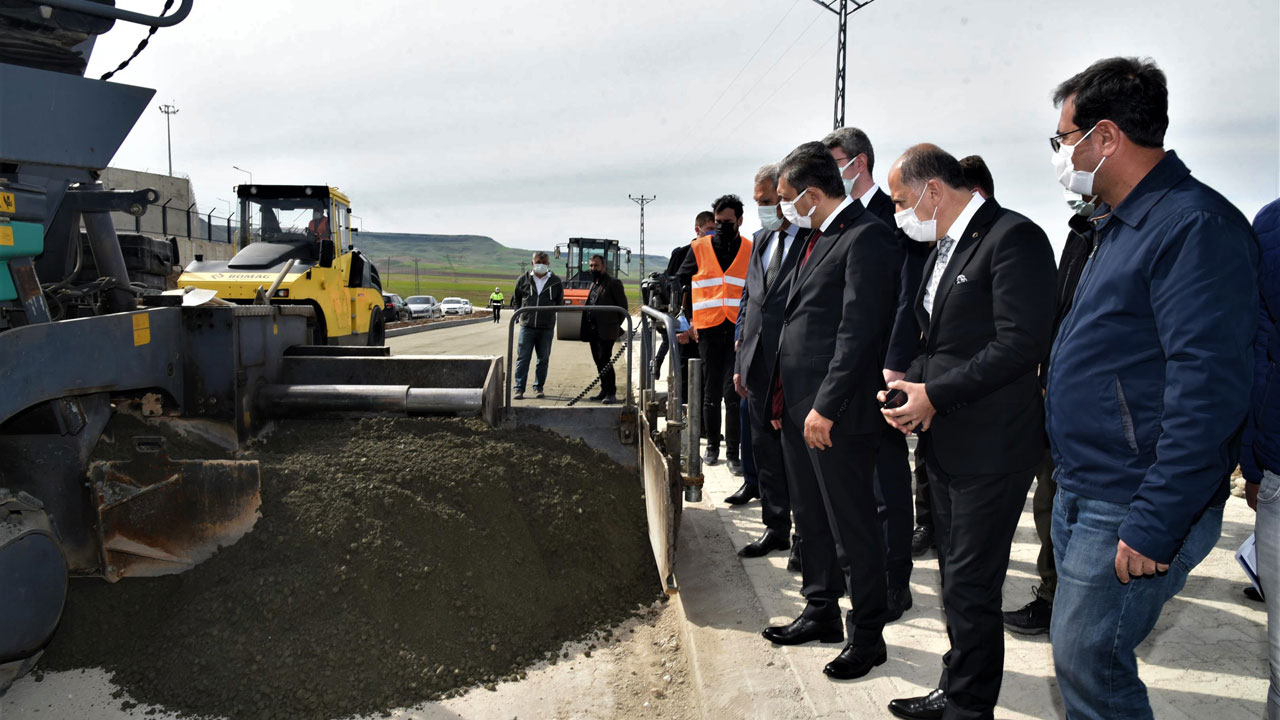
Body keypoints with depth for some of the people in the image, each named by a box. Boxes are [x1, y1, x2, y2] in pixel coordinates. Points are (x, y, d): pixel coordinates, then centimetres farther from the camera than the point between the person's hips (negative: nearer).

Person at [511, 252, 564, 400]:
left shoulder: (556, 282, 5)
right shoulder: (523, 280, 5)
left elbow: (560, 303, 14)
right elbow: (515, 300, 15)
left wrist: (551, 317, 6)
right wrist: (519, 316, 6)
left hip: (547, 328, 1)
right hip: (527, 326, -1)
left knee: (543, 360, 8)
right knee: (522, 358, -3)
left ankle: (538, 388, 19)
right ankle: (519, 388, 1)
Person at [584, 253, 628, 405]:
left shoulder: (613, 283, -7)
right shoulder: (594, 284, 18)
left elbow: (623, 306, -7)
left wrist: (615, 325, -7)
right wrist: (587, 326, 12)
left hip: (606, 331, -8)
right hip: (593, 330, 8)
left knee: (605, 361, -10)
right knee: (599, 362, 11)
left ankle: (611, 393, -4)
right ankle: (604, 391, 19)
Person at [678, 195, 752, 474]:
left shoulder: (751, 251, 5)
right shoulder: (699, 248, 7)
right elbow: (681, 284, 11)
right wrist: (687, 320, 4)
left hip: (739, 331, -1)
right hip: (708, 331, 2)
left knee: (732, 393, -6)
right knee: (711, 393, 10)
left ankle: (733, 453, 0)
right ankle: (712, 445, 24)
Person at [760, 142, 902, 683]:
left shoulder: (867, 237, -13)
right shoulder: (817, 237, 16)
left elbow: (858, 330, -20)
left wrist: (826, 407, -22)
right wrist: (783, 398, 16)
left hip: (837, 414, -10)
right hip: (797, 407, 10)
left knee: (852, 527, 2)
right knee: (811, 519, 19)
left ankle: (867, 636, 15)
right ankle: (822, 612, 35)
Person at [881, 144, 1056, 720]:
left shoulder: (1012, 237, -15)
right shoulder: (944, 246, 15)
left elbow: (1021, 343, -22)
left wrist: (934, 394, -19)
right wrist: (911, 386, 1)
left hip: (991, 446, -10)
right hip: (947, 443, 10)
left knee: (970, 586, -2)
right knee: (956, 577, 19)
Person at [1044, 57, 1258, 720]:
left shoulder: (1197, 227, -17)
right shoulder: (1121, 226, 15)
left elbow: (1207, 391, -24)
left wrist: (1154, 527, -23)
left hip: (1135, 510, -9)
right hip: (1081, 494, 9)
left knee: (1086, 662, -2)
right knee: (1079, 655, 17)